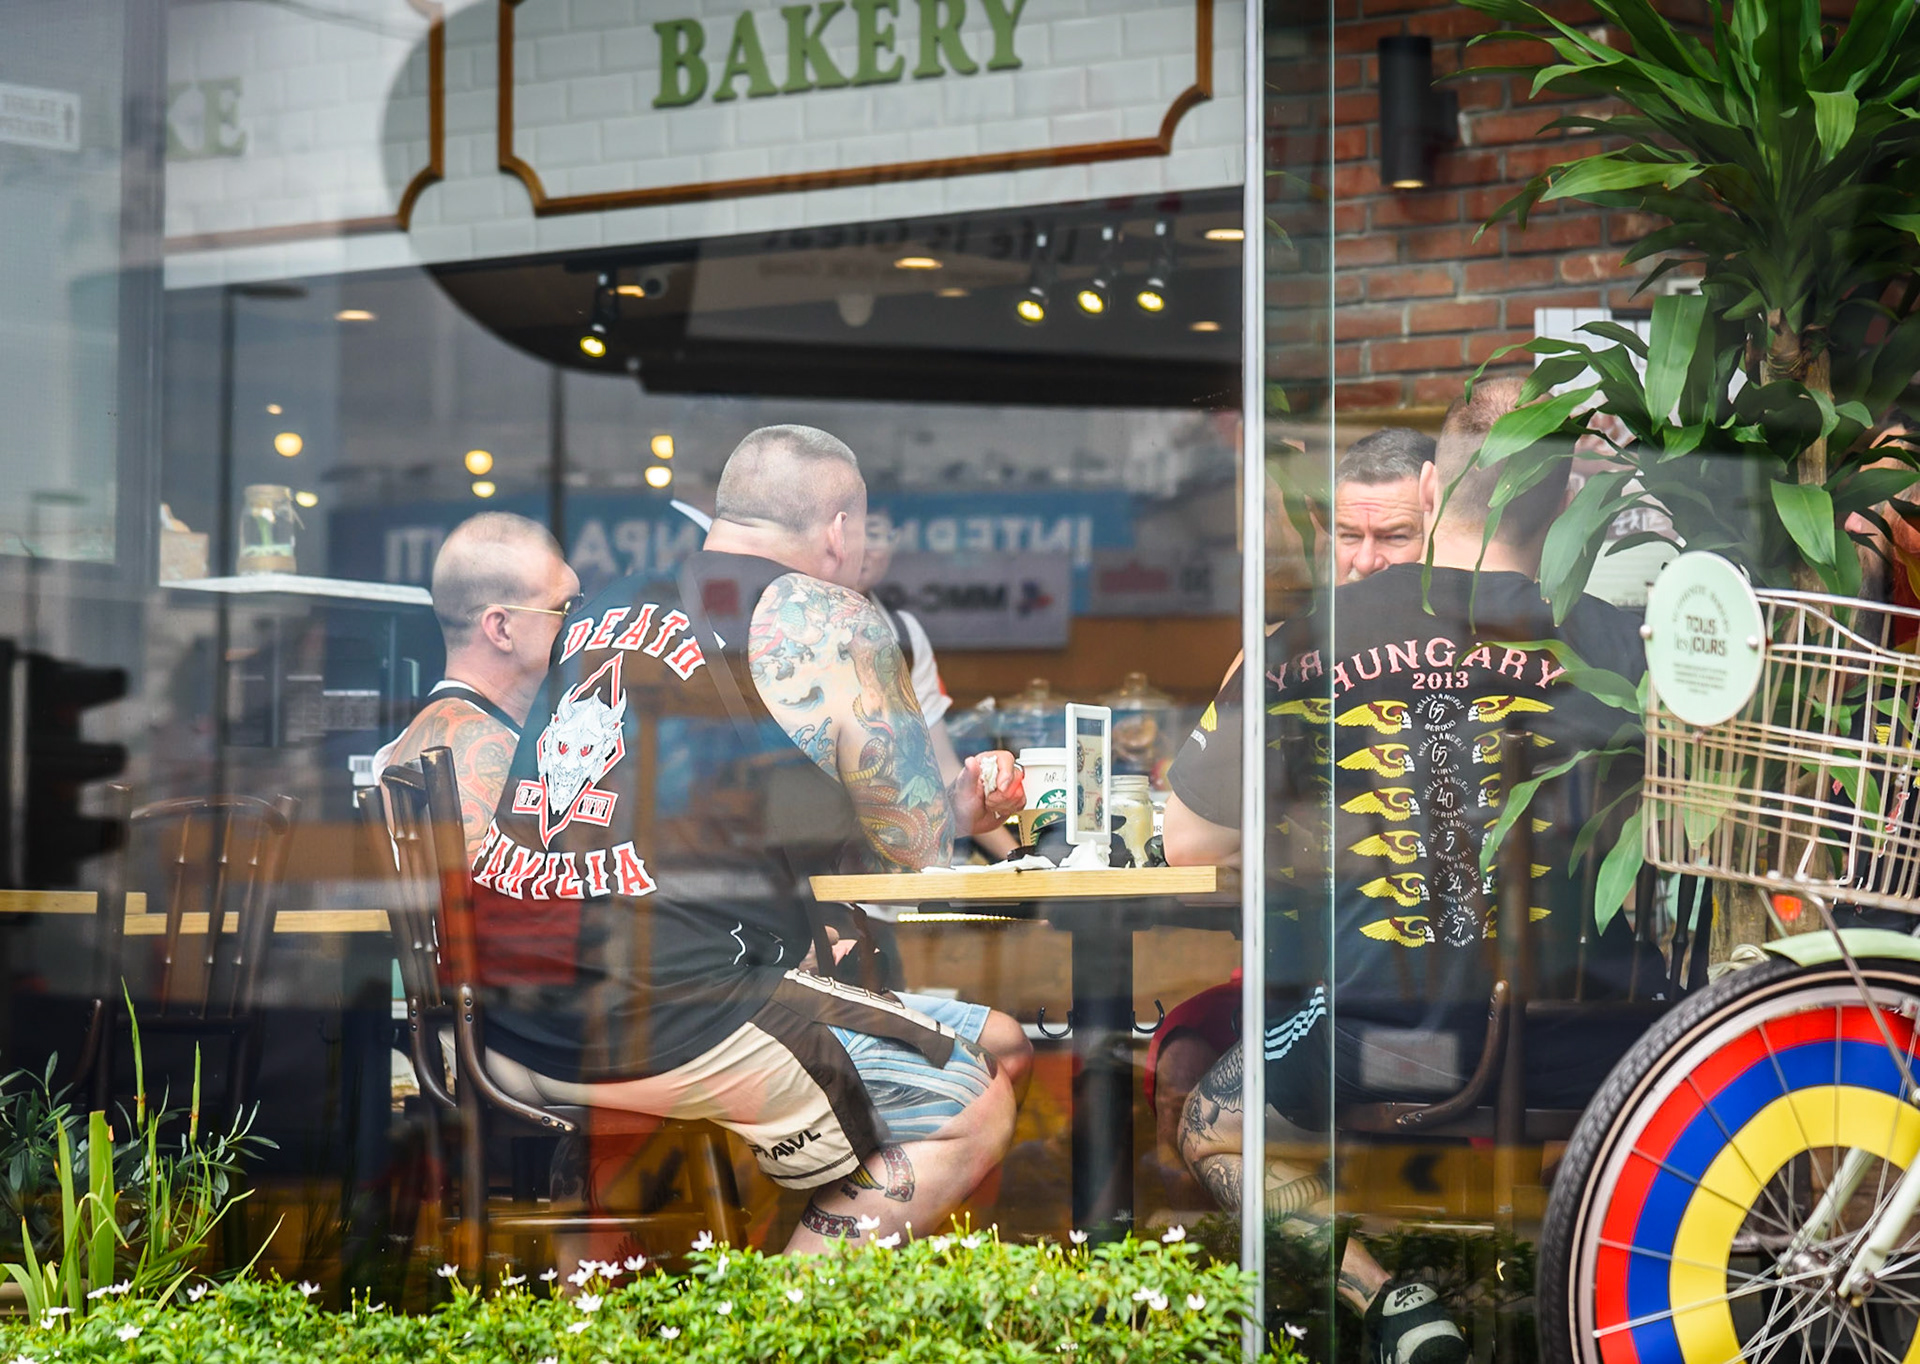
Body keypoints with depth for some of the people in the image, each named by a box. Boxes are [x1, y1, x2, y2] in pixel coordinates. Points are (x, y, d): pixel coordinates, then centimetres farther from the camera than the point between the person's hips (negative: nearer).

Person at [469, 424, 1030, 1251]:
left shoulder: (613, 604, 19)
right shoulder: (825, 622, -3)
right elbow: (917, 848, 2)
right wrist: (967, 804, 26)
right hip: (660, 1025, -8)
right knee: (971, 1104, 5)